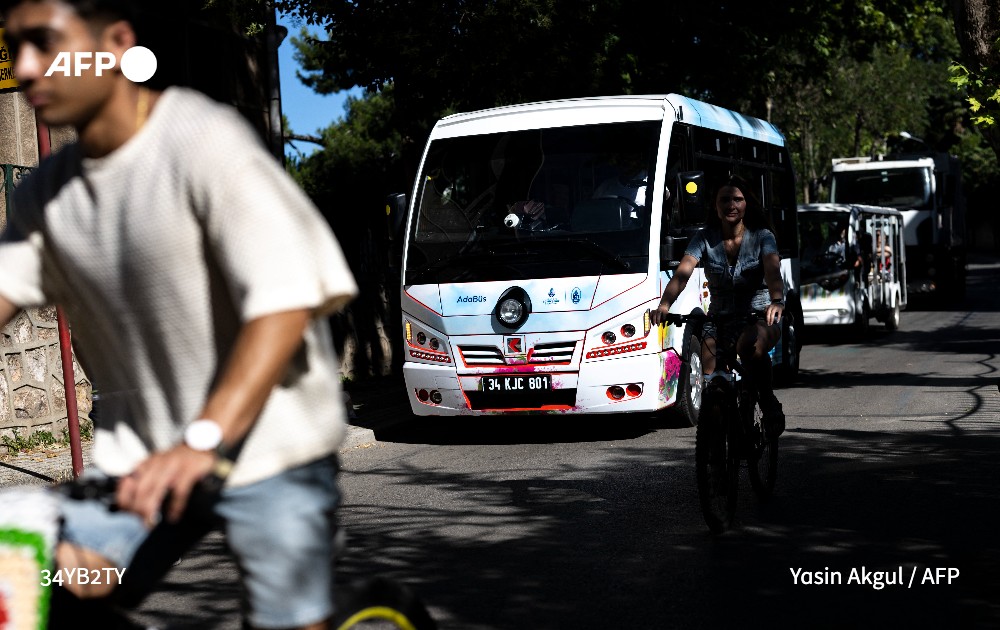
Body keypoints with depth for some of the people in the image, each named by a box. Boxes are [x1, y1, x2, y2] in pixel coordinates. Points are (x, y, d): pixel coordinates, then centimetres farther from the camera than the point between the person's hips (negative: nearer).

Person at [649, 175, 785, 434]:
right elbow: (682, 273, -15)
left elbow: (772, 272, -23)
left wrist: (776, 301, -45)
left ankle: (769, 401, -18)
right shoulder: (705, 239, 0)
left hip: (759, 317, -2)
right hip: (719, 318, 3)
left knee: (750, 345, -38)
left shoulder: (762, 237, -4)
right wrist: (664, 305, -34)